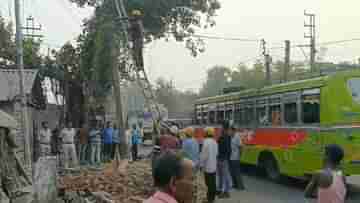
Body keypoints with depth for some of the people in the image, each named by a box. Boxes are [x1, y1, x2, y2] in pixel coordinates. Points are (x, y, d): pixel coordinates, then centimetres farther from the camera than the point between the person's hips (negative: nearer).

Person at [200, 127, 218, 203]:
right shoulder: (214, 142, 8)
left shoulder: (206, 141, -17)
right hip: (214, 165, 8)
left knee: (209, 183, -3)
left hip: (208, 166, -8)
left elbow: (204, 154, -18)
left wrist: (201, 164, -9)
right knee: (213, 183, 13)